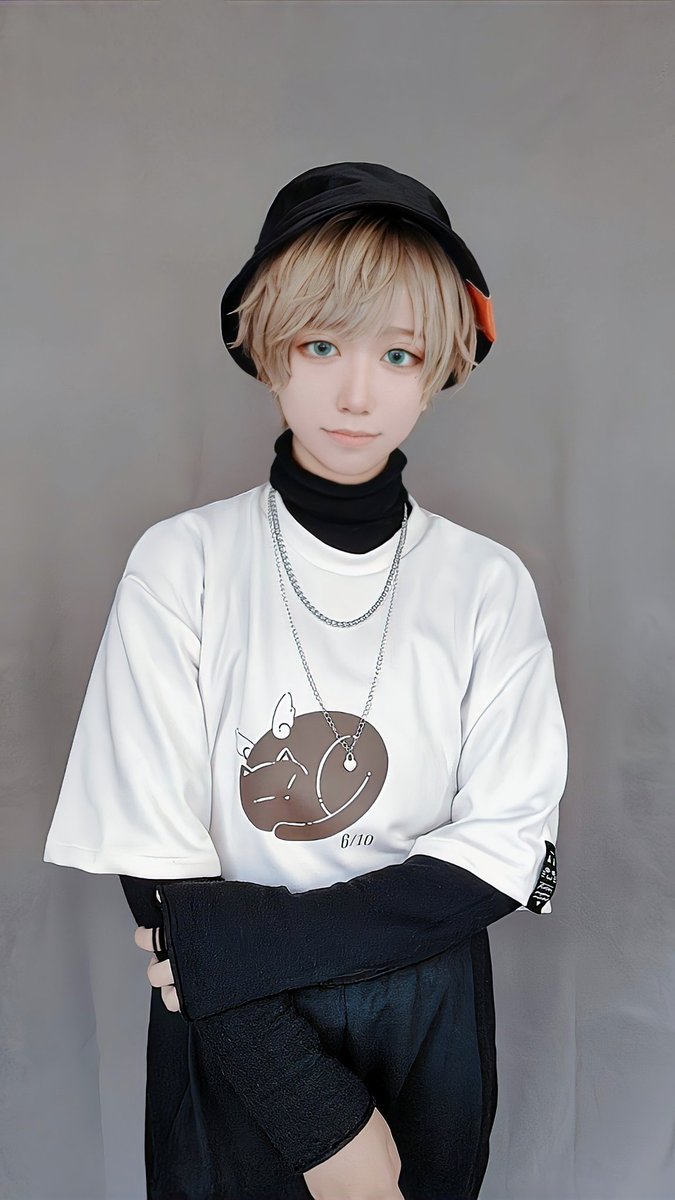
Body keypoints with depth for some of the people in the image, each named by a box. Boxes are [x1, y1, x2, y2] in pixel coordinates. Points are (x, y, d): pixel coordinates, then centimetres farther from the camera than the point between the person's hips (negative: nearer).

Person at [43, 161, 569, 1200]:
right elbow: (159, 871, -14)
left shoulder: (489, 586, -9)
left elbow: (508, 851, -11)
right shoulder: (182, 565, -14)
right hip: (234, 1040, -1)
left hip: (429, 1026, 2)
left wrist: (241, 940, -20)